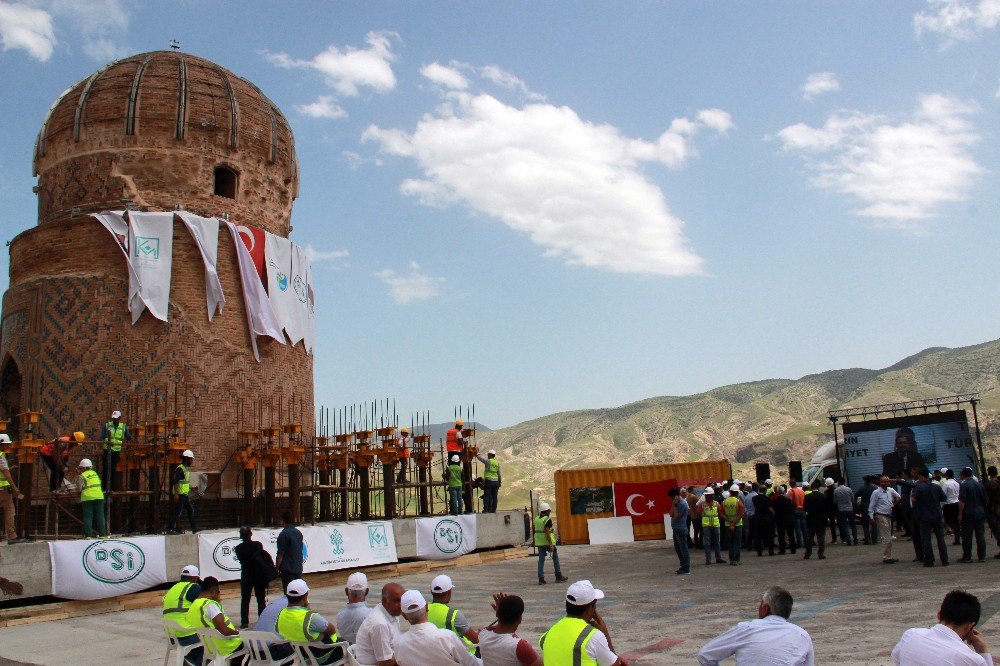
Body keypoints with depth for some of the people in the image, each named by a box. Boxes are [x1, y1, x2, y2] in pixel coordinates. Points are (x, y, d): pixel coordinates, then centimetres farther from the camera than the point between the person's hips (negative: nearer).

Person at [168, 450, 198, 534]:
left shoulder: (186, 469, 16)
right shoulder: (180, 469, -15)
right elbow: (175, 482, -20)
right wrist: (176, 494, -25)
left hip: (185, 495, 10)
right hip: (180, 495, -10)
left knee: (190, 510, 11)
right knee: (177, 512, -6)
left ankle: (194, 528, 16)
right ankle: (172, 529, -1)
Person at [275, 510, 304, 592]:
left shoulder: (283, 534, -14)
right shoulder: (298, 533, 10)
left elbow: (280, 554, -15)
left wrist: (276, 568, -7)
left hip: (287, 570, -7)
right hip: (298, 568, 7)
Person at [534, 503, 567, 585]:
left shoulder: (536, 519, 8)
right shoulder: (547, 520, -14)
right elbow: (547, 532, -20)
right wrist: (551, 544, -20)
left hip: (539, 543, 6)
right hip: (547, 542, -6)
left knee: (541, 559, 6)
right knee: (555, 558, 10)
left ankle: (541, 579, 0)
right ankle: (558, 576, 15)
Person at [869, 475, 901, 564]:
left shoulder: (890, 490, 8)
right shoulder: (876, 492, -11)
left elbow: (898, 497, 29)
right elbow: (871, 505, -10)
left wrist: (894, 503, 26)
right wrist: (872, 517, -13)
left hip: (889, 516, 8)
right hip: (881, 516, -8)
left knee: (889, 537, 13)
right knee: (886, 538, -11)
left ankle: (889, 556, 21)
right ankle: (886, 557, -8)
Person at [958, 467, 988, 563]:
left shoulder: (964, 485, -10)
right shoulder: (980, 485, 10)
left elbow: (962, 501, -16)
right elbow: (985, 500, 16)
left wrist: (960, 514, -12)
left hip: (968, 514, -6)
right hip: (980, 514, 6)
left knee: (967, 537, -1)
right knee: (981, 536, 9)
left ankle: (967, 557, 2)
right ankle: (982, 556, 9)